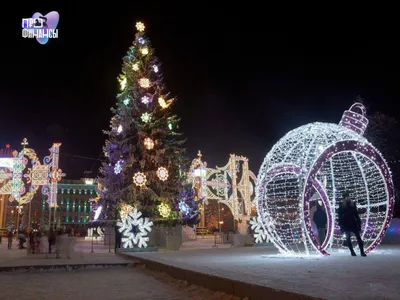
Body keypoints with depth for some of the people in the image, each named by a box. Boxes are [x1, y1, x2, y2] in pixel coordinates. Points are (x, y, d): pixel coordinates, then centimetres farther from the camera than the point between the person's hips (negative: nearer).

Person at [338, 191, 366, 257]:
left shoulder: (353, 204, 7)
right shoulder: (341, 205, -1)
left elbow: (356, 214, 10)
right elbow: (340, 215, -2)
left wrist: (358, 222, 4)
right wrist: (341, 224, -7)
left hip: (353, 222, 2)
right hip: (346, 224, -2)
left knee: (358, 237, -3)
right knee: (348, 238, 2)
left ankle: (362, 252, -2)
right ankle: (352, 252, 10)